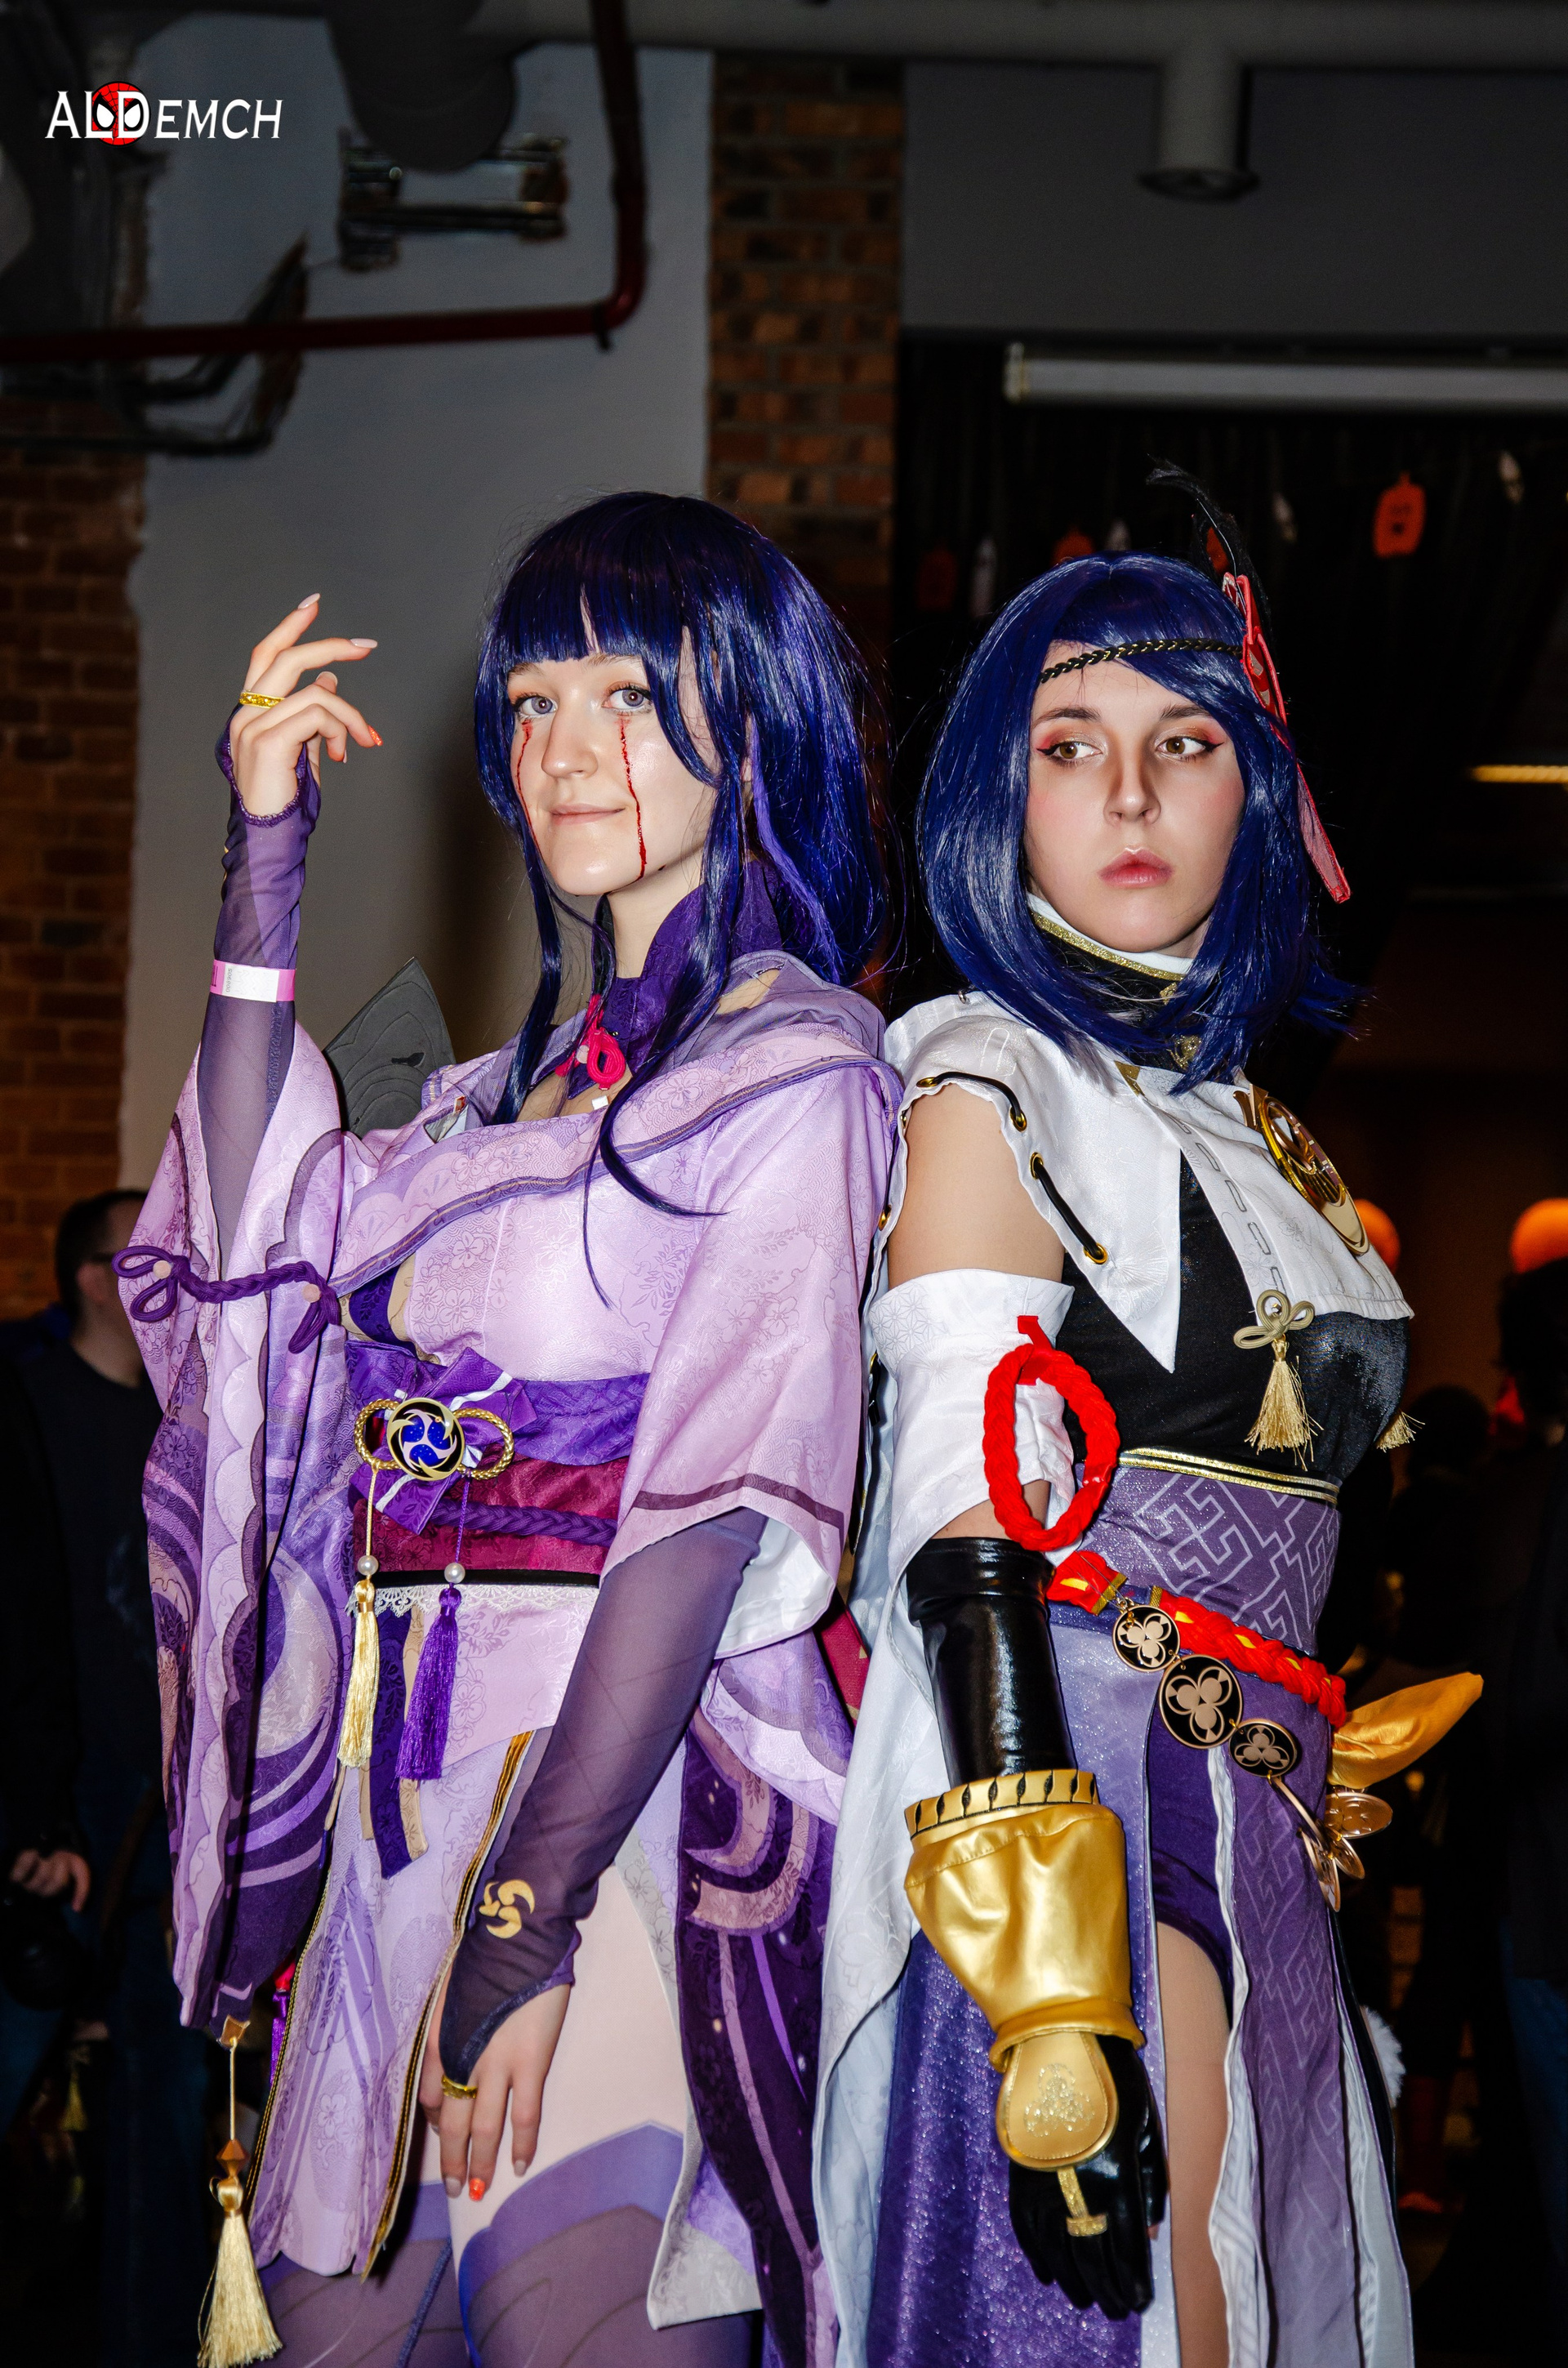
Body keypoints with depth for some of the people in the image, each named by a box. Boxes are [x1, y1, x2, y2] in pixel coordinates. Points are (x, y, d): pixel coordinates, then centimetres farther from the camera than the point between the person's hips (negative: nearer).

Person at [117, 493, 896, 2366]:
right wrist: (264, 873, 7)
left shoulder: (797, 1068, -5)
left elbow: (710, 1515, -15)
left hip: (624, 1778, -7)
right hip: (420, 1775, 7)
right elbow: (264, 1245, 6)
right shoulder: (531, 1082, 19)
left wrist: (527, 1918, -21)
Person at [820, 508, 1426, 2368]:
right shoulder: (987, 1078, -6)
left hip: (1248, 1845, 8)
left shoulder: (1237, 1123, 17)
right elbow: (970, 1536, -16)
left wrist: (1306, 1838, 14)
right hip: (1072, 1806, -7)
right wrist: (1054, 1999, -24)